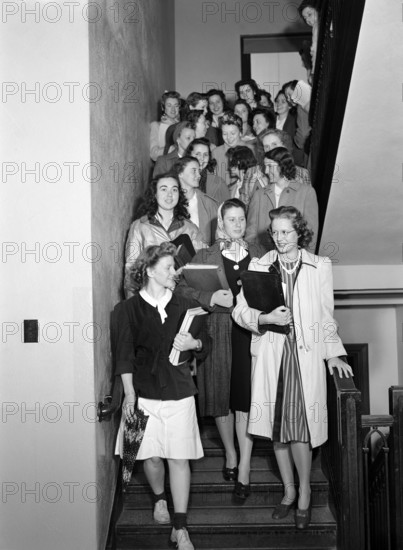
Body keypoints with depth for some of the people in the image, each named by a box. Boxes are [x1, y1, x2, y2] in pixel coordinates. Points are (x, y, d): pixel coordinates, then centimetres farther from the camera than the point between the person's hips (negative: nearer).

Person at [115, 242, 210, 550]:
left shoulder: (184, 307, 7)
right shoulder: (130, 309, -1)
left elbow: (205, 346, 13)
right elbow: (125, 355, -2)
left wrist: (193, 343, -10)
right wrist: (129, 394, -8)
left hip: (179, 394, 1)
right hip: (145, 393, -1)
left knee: (179, 458, -1)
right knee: (152, 456, 4)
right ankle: (159, 499, 36)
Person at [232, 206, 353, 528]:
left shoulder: (320, 267, 6)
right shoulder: (259, 266, 7)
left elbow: (326, 316, 10)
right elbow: (240, 311, 6)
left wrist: (333, 353, 5)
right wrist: (266, 318, -12)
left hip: (305, 354, -2)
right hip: (270, 354, 2)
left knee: (299, 428, -7)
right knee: (277, 426, 6)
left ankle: (304, 495, 12)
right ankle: (289, 492, 23)